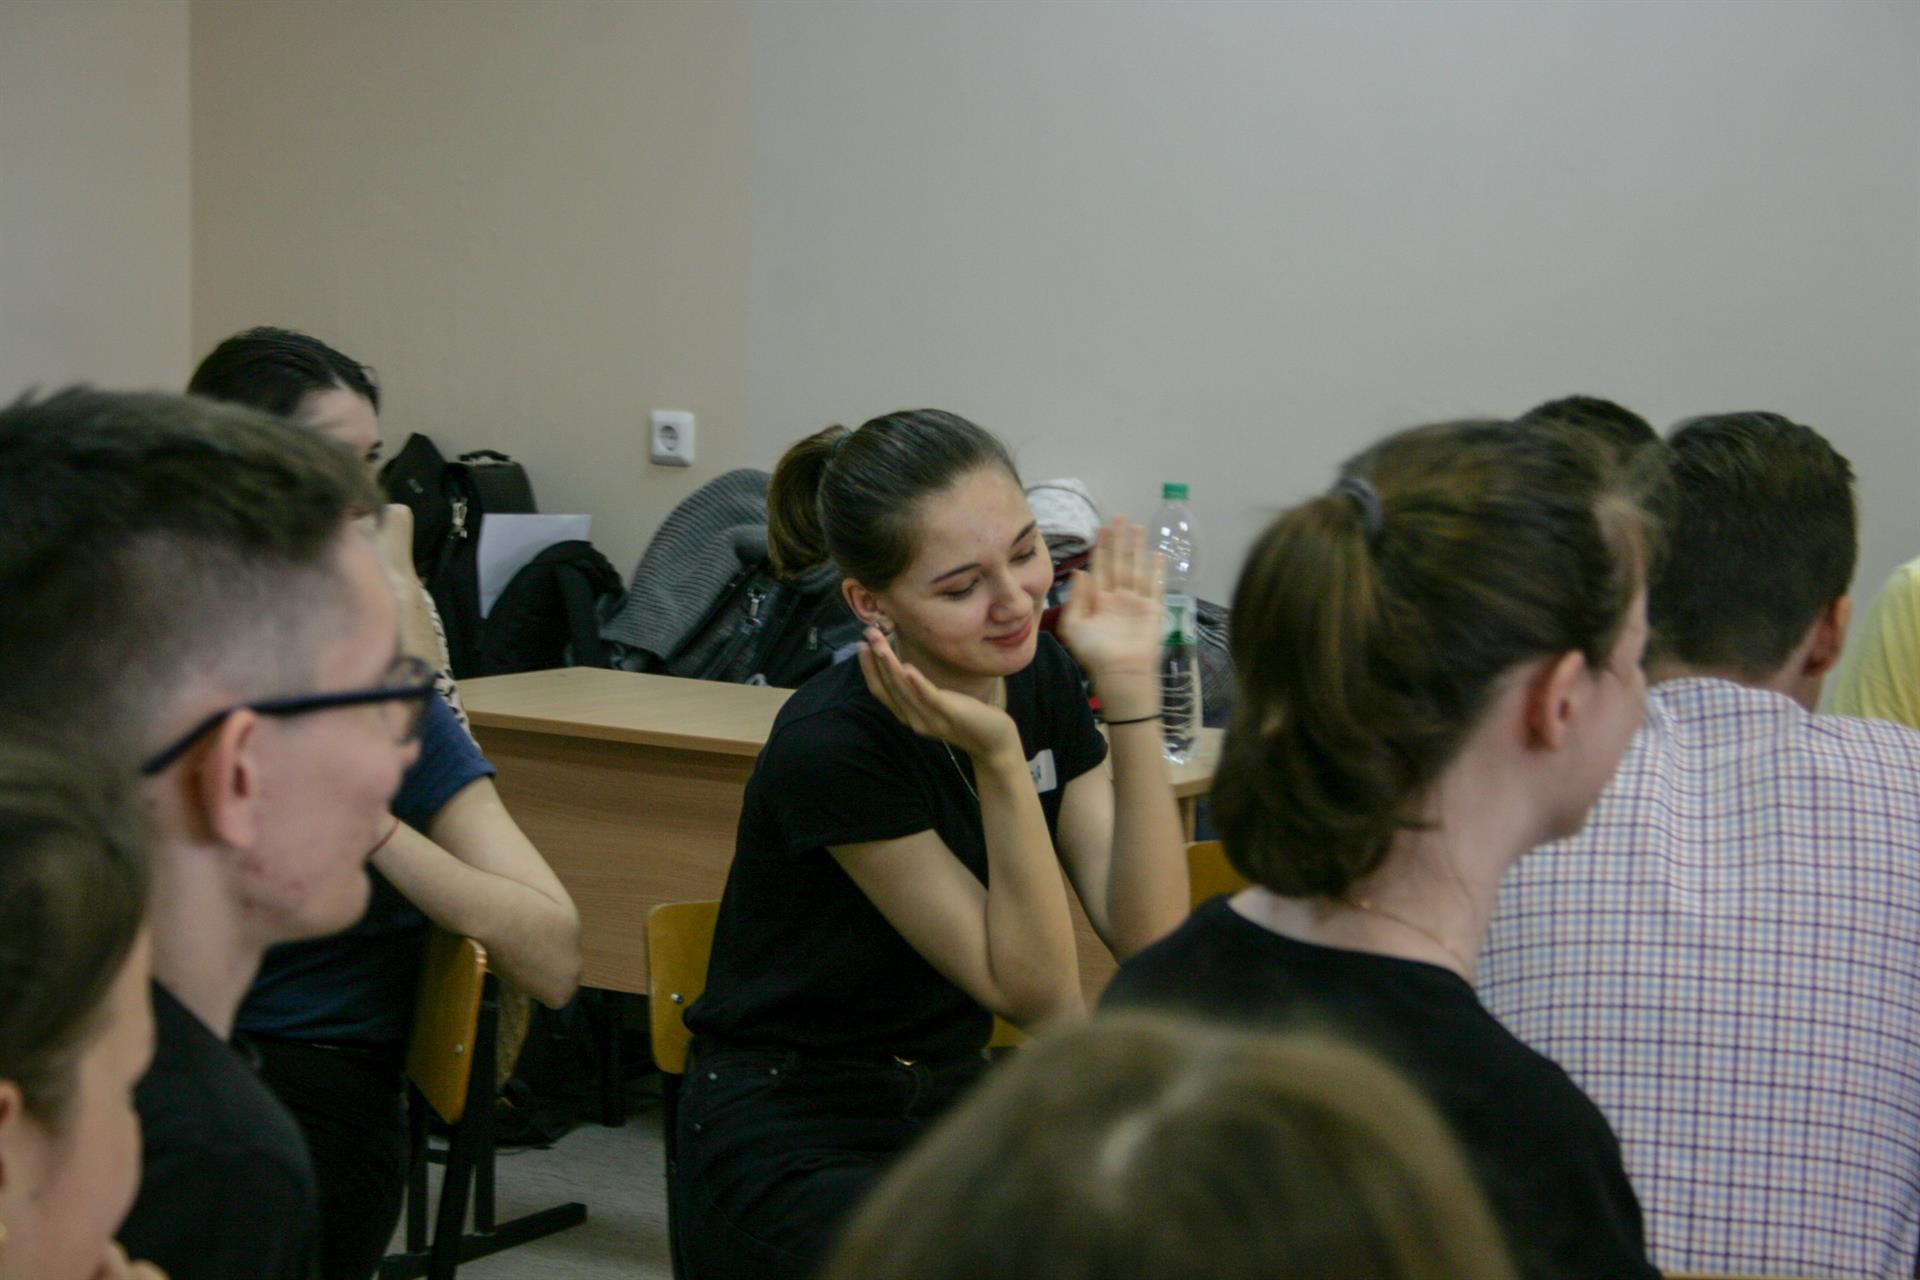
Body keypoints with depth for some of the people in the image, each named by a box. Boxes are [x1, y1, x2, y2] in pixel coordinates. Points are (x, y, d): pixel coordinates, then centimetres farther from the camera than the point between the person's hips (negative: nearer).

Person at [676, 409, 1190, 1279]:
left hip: (953, 1109, 6)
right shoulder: (831, 743, -22)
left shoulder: (1042, 678, -2)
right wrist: (997, 759, -31)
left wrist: (1130, 691, -16)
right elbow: (1037, 995, -19)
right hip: (790, 1149, -6)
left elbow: (1149, 941, -10)